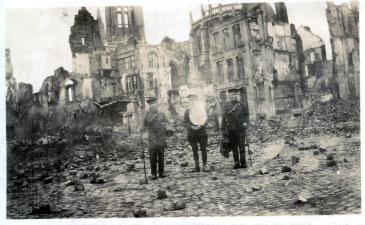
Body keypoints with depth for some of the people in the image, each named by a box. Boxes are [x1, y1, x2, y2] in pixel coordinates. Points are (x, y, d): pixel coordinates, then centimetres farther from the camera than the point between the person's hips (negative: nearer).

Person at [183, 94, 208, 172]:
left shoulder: (201, 109, 6)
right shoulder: (187, 111, 6)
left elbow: (205, 119, 5)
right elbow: (185, 123, 3)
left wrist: (201, 125, -14)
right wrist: (191, 127, -15)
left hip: (202, 132, -1)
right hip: (192, 133, 1)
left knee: (203, 149, -3)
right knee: (194, 150, 2)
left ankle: (204, 166, 5)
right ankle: (197, 166, 8)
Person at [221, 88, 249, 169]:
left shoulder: (241, 104, 7)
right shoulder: (227, 105, 8)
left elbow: (246, 114, 10)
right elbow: (224, 117, 7)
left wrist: (245, 122, -8)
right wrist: (223, 129, 4)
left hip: (240, 128, -1)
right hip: (231, 129, 1)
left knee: (241, 146, -3)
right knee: (234, 146, 4)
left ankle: (243, 163, 4)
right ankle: (236, 163, 11)